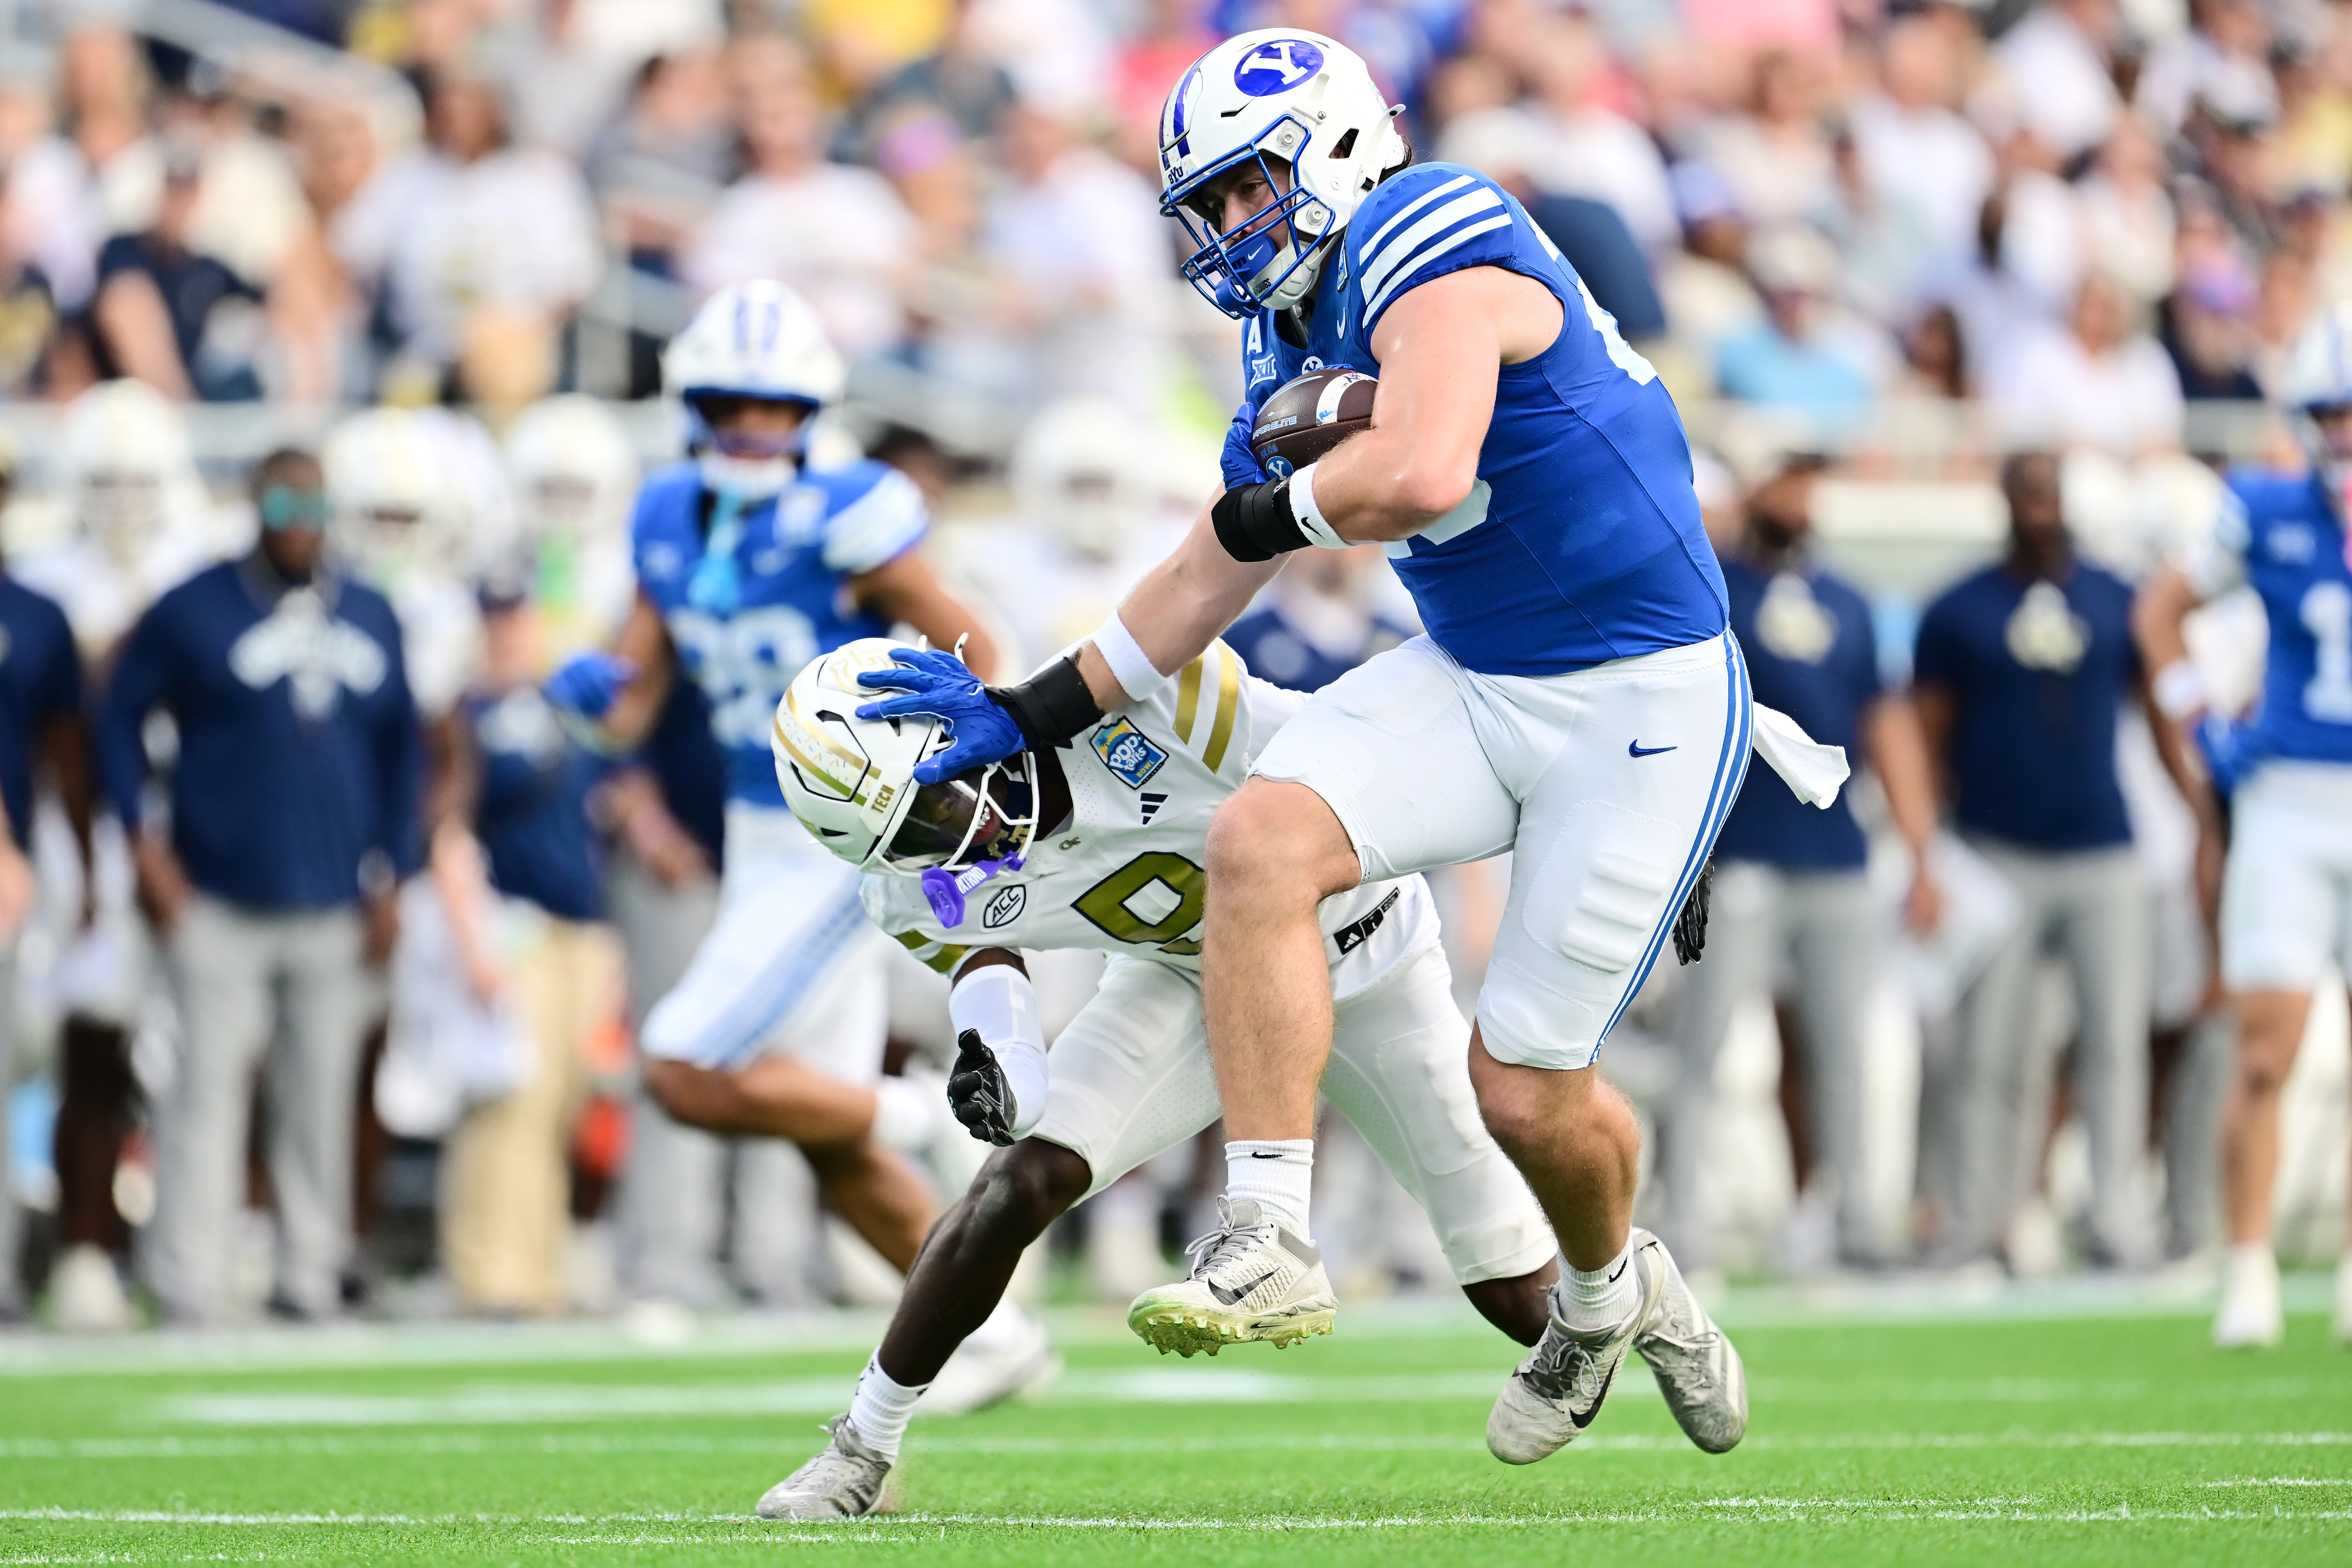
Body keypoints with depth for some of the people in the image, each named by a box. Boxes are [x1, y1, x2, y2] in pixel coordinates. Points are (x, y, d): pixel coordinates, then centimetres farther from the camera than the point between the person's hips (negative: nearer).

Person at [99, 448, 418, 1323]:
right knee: (208, 1090, -7)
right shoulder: (193, 613, -2)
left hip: (333, 908, 4)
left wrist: (387, 875, 11)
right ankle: (188, 1291, -5)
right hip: (219, 904, -4)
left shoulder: (371, 621, 10)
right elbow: (121, 721, 2)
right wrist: (146, 847, -6)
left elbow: (400, 751, 17)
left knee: (320, 1101, 8)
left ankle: (309, 1277, 16)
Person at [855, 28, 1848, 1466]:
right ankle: (1272, 1241, -16)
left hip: (1642, 701, -8)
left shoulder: (1429, 243, -18)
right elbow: (1221, 574, 20)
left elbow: (1422, 473, -34)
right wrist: (1038, 714, 21)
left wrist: (1276, 507, -14)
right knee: (1262, 840, -19)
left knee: (1527, 1089, -1)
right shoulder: (1300, 331, 10)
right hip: (1471, 685, 8)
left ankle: (1612, 1292, 33)